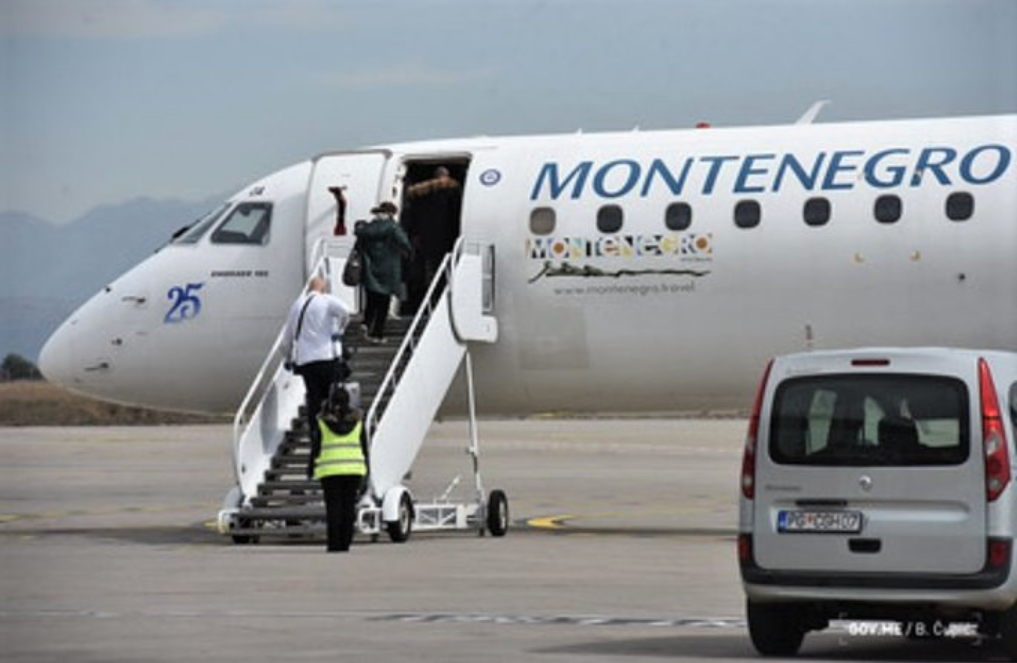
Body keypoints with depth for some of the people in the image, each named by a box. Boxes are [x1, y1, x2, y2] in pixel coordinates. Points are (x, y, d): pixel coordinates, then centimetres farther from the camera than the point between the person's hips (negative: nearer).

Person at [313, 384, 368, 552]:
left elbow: (316, 446, -2)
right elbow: (364, 445, 5)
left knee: (333, 507, -1)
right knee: (349, 506, 4)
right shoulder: (357, 419, 3)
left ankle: (335, 544, -6)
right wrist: (365, 469, 11)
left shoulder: (323, 421, -3)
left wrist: (313, 468, 5)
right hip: (353, 469, 2)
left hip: (330, 469, -2)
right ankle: (345, 542, 0)